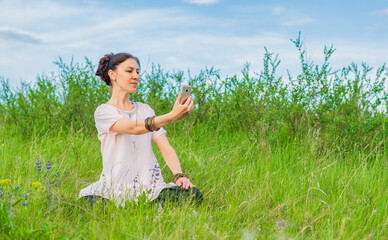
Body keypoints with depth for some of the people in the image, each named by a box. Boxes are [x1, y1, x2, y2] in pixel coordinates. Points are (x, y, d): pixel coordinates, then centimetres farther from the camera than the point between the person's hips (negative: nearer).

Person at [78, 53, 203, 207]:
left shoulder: (145, 109, 18)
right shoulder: (103, 111, -1)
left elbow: (165, 147, 7)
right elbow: (134, 127, -22)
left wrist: (179, 175, -12)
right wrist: (172, 116, -38)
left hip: (150, 185, 4)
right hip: (116, 187, -4)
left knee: (193, 194, -24)